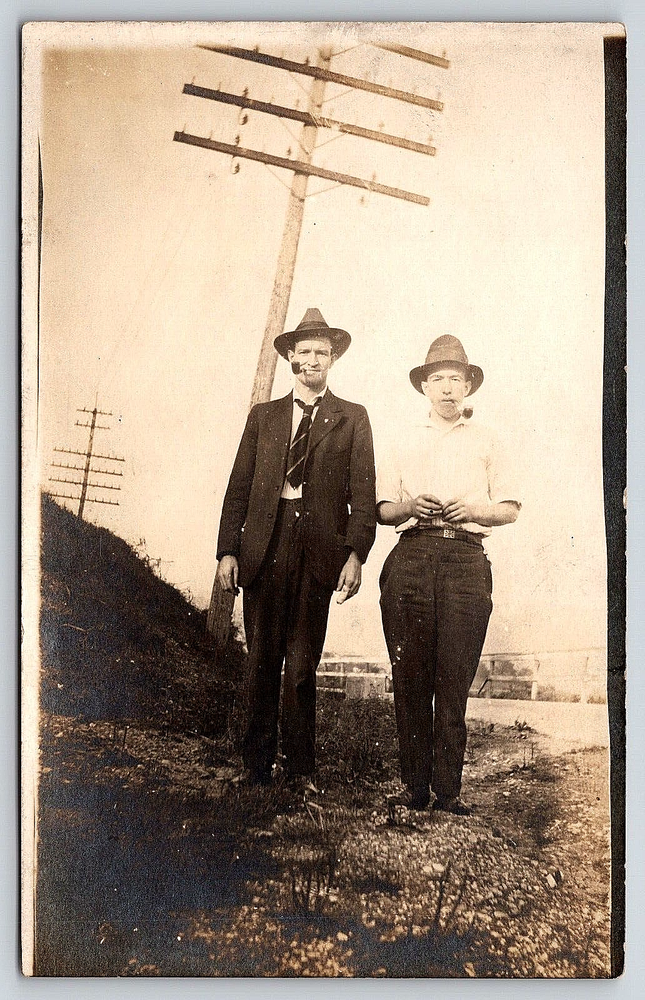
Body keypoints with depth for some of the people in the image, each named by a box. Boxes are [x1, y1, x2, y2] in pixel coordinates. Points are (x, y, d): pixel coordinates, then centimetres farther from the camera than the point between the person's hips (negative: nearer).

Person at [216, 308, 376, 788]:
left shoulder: (352, 418, 11)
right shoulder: (263, 415, 16)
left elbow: (363, 493, 4)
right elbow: (239, 488, 11)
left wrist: (356, 554, -8)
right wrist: (228, 550, 1)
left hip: (318, 550, -1)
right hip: (264, 546, 2)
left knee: (302, 664, 1)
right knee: (262, 660, 4)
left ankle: (301, 768, 14)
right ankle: (258, 765, 16)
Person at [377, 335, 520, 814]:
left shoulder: (486, 442, 17)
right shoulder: (407, 444, 21)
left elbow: (510, 508, 11)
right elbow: (382, 510, 16)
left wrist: (473, 510, -8)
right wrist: (410, 506, -4)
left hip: (465, 559, -1)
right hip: (411, 557, 2)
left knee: (455, 679, -6)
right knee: (410, 675, -1)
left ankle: (448, 787, 1)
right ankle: (415, 784, 7)